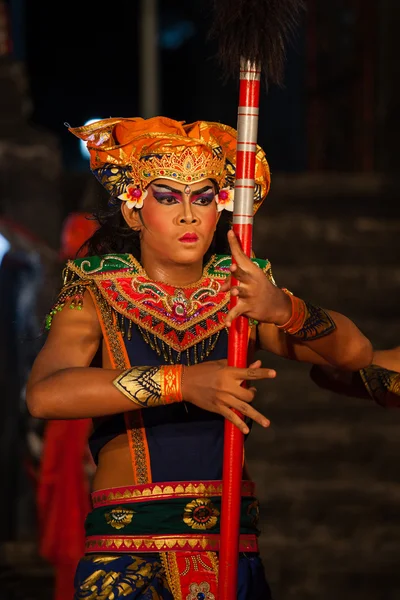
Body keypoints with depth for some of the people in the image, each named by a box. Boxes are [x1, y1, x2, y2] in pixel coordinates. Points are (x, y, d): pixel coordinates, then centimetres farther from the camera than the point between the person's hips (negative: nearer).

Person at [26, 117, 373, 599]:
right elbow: (45, 394, -20)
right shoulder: (96, 297, -1)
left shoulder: (242, 296, 7)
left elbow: (356, 353, -5)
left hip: (233, 549, 2)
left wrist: (284, 310, -26)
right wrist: (183, 382, -28)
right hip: (127, 550, -2)